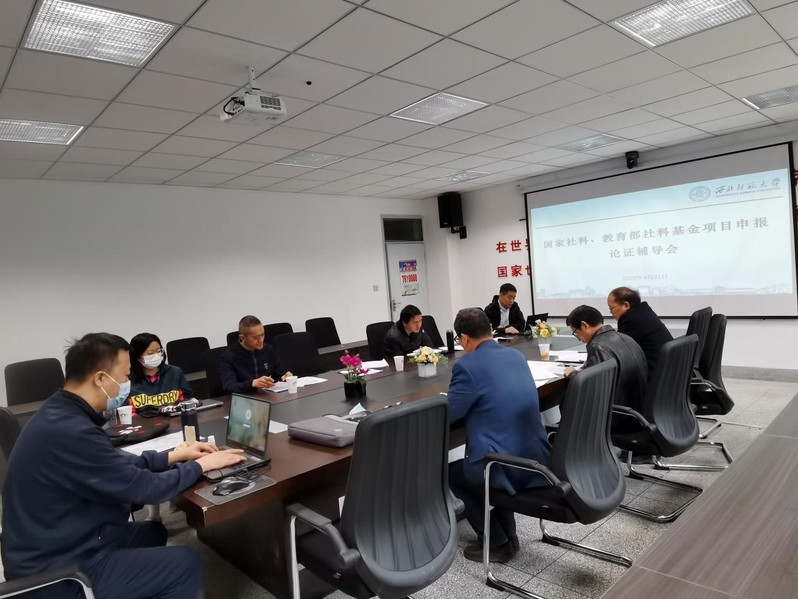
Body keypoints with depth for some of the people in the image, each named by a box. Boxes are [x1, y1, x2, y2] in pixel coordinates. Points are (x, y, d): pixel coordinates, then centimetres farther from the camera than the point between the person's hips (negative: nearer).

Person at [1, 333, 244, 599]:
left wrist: (172, 456, 7)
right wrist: (200, 465, -10)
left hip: (56, 545, 9)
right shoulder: (70, 432, -31)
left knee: (153, 531, 23)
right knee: (185, 563, -4)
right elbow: (144, 488, -24)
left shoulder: (61, 414, -1)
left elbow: (117, 464, 10)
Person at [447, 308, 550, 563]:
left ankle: (497, 542, 21)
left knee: (448, 473, 21)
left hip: (505, 467, -7)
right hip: (538, 460, 8)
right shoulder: (517, 356, 10)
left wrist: (445, 399, 13)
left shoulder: (467, 365, -13)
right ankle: (507, 534, 35)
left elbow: (446, 415, -6)